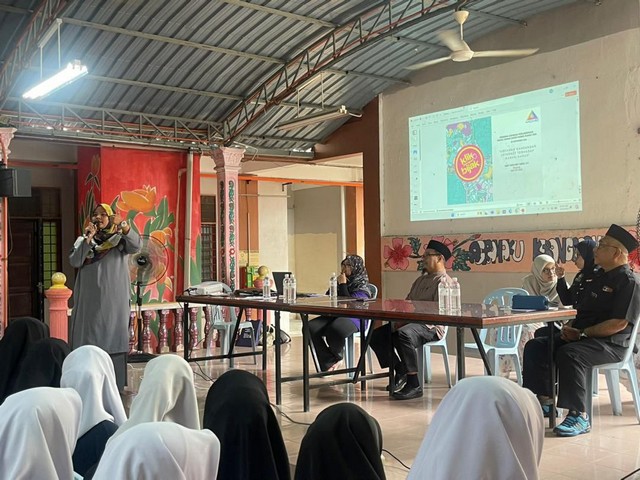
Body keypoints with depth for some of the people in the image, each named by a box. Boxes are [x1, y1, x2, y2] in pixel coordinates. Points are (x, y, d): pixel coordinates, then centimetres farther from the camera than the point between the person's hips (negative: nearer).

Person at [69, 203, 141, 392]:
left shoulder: (119, 239, 4)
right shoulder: (83, 239, 9)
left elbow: (136, 245, -17)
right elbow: (74, 261, -6)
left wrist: (122, 225, -32)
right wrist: (88, 239, -15)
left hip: (113, 300, -1)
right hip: (90, 300, 2)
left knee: (113, 340, 0)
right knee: (89, 340, 2)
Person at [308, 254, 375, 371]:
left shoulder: (362, 284, 0)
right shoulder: (342, 280, 21)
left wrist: (343, 284, -8)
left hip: (354, 318, -7)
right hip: (335, 315, 7)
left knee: (334, 329, -41)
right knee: (311, 327, -23)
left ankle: (336, 357, -5)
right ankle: (329, 364, -19)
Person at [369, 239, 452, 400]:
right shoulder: (421, 279, 24)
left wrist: (406, 321, -20)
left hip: (430, 327, -9)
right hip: (410, 322, 9)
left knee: (403, 334, -38)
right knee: (377, 335, -6)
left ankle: (414, 385, -30)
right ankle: (400, 372, 5)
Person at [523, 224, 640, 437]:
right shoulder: (600, 276, 15)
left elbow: (619, 323, -21)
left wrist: (582, 333, -18)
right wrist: (572, 327, 2)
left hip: (611, 343, -9)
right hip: (582, 336, 9)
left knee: (569, 354, -35)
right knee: (535, 346, -4)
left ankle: (579, 416, -26)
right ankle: (544, 400, 3)